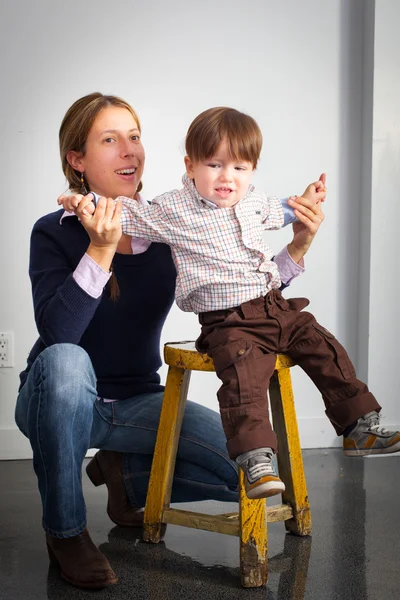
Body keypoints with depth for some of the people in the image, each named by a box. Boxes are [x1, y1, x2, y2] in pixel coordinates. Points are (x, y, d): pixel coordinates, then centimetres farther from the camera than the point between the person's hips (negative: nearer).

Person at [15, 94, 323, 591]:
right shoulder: (54, 232, -13)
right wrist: (101, 250, -36)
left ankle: (125, 473, 12)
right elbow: (57, 334, -28)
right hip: (59, 402, -3)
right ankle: (65, 530, -17)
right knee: (65, 363, -39)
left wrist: (296, 249, -15)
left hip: (136, 402, 3)